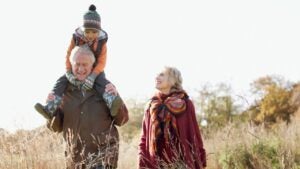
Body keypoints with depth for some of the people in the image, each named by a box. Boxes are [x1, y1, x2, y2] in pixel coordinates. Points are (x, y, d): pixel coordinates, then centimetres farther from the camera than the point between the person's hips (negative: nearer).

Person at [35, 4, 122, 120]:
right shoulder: (76, 38, -16)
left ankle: (112, 104, -56)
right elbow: (69, 56, -13)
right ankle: (50, 109, -31)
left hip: (95, 70, -2)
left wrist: (92, 77, -38)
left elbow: (101, 62, -22)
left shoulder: (101, 41, -19)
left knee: (102, 82, -35)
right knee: (62, 81, -19)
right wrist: (69, 73, -28)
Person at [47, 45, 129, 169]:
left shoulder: (104, 87, 2)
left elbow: (121, 120, 3)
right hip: (75, 158, 3)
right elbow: (56, 127, 8)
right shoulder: (63, 90, 3)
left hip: (103, 155, -3)